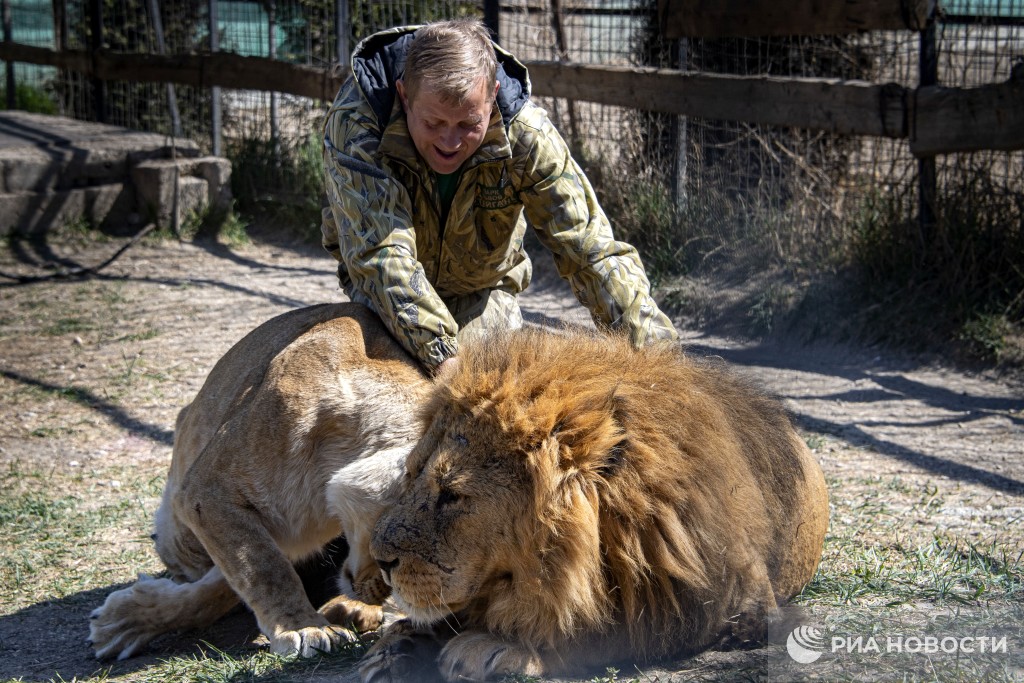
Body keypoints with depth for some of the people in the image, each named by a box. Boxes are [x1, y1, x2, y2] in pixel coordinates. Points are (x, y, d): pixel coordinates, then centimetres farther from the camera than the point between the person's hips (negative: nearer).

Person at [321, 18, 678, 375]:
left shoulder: (527, 135, -28)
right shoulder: (355, 123, -33)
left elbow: (592, 250, -26)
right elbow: (378, 252, -41)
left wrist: (649, 346, -40)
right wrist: (442, 356, -52)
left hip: (484, 291, 1)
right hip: (380, 293, -1)